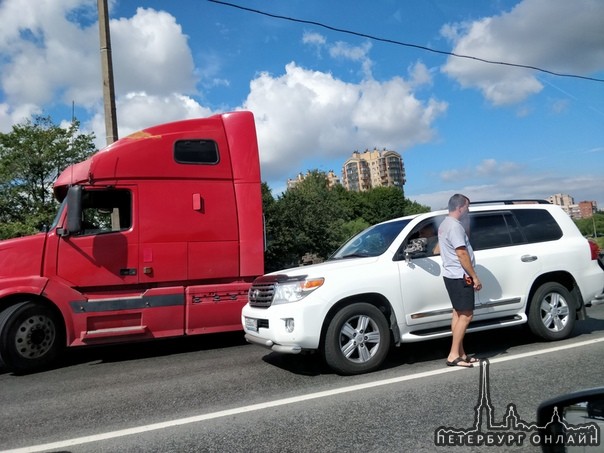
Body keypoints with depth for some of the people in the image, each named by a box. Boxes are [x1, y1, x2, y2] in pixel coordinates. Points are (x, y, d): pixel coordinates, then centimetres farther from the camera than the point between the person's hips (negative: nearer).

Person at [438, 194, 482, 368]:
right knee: (466, 315, -8)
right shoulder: (455, 226, -17)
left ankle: (460, 354, 16)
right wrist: (474, 277, -16)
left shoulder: (444, 224, 15)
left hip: (451, 275, 10)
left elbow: (440, 249, 23)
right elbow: (462, 254, -21)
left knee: (458, 313, 11)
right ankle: (454, 355, -7)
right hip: (460, 276, -10)